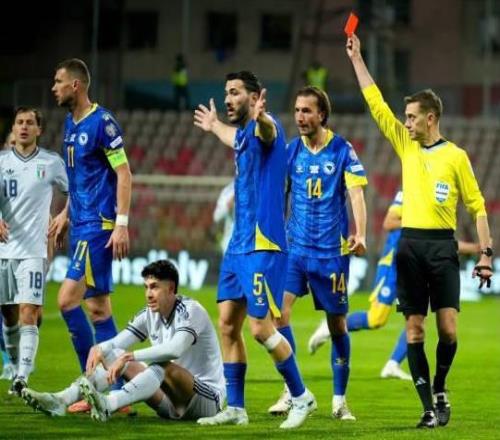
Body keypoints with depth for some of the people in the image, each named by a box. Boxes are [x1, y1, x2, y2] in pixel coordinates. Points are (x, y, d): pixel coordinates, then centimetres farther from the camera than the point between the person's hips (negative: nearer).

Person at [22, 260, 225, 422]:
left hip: (208, 398, -7)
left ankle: (108, 404, -60)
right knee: (113, 355, -6)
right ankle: (60, 400, -27)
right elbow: (116, 343, 1)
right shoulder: (150, 316, 6)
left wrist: (129, 356, -37)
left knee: (163, 365, -38)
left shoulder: (191, 310, -15)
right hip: (172, 402, 7)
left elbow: (175, 349, -33)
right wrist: (98, 349, -24)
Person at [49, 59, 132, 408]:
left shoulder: (102, 122, -13)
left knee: (68, 299, -14)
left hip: (99, 226, -9)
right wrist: (66, 214, 22)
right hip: (81, 223, 9)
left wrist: (122, 224, -20)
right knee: (98, 307, 8)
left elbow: (124, 174, -15)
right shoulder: (71, 124, 14)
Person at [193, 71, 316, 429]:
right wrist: (214, 126, 62)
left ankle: (302, 397, 6)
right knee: (228, 325, 7)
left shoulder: (263, 128, -12)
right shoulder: (242, 135, 15)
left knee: (261, 327, -9)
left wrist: (261, 117, -64)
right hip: (238, 246, 9)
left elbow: (266, 131, -40)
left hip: (263, 245, -9)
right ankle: (235, 409, 13)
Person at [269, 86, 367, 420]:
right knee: (279, 308, -15)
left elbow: (356, 194, -9)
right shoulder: (291, 150, 5)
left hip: (332, 250, -2)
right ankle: (291, 391, -8)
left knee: (337, 322, 5)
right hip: (295, 245, 2)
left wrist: (360, 235, -23)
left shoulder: (342, 150, -4)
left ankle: (339, 399, 17)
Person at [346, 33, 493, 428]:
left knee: (448, 328, -9)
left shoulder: (455, 156, 0)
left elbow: (477, 206, 1)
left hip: (443, 247, -4)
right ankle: (429, 407, 2)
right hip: (410, 246, 4)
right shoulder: (407, 146, 10)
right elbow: (377, 104, 12)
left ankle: (440, 389, 15)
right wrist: (357, 59, 11)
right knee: (414, 329, -1)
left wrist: (486, 252, -5)